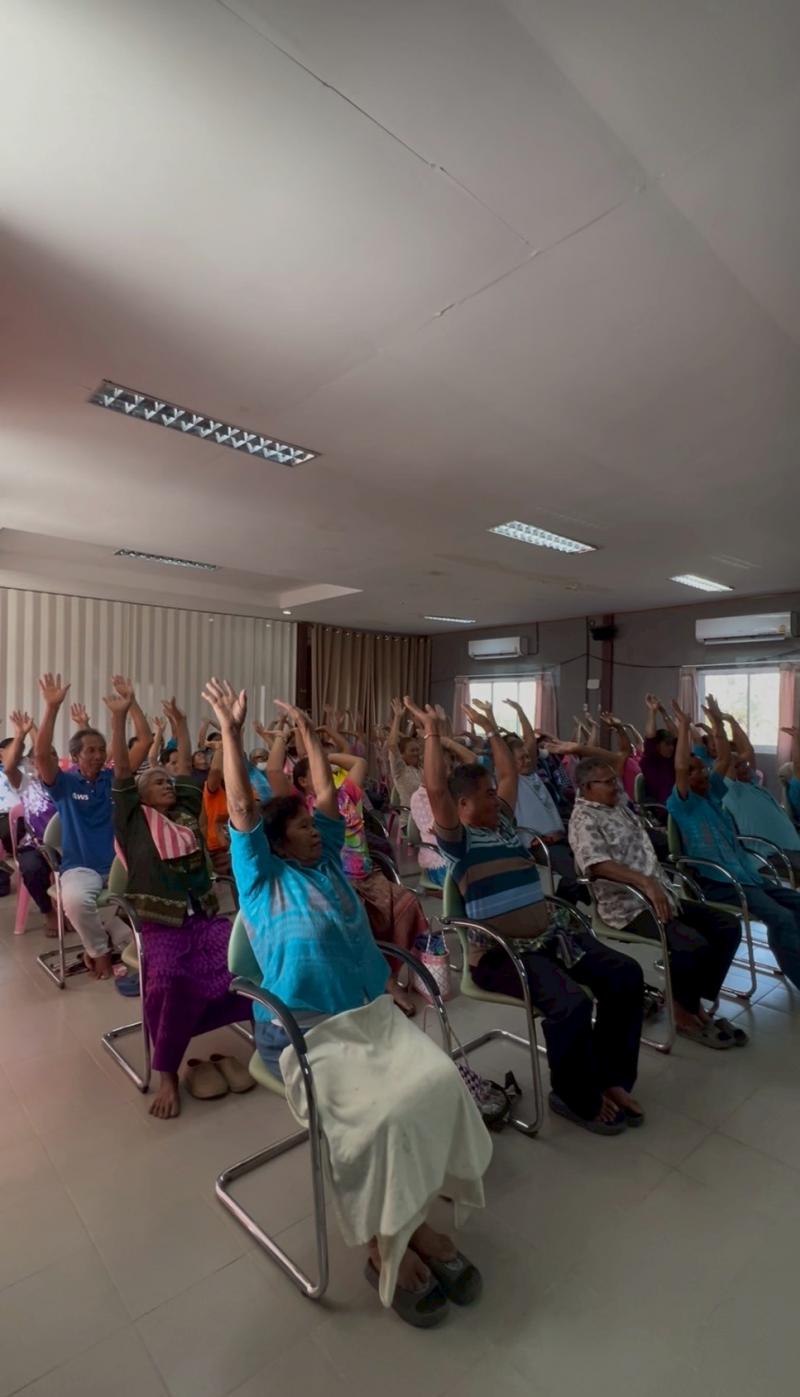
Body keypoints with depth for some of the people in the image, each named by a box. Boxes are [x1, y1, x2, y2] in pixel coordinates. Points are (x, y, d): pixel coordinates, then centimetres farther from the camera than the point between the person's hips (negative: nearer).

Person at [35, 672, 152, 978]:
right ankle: (99, 949, -3)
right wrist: (53, 707, -24)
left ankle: (117, 943, 5)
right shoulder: (64, 784, 2)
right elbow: (42, 754, -17)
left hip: (119, 862, 2)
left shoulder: (115, 778, 7)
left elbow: (145, 741, 0)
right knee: (75, 900, -36)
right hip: (80, 867, -2)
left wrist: (130, 700, -5)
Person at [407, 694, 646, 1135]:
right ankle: (577, 1097, -1)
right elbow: (435, 789, -22)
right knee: (570, 1003, -29)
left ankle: (611, 1078, 10)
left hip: (548, 936, 8)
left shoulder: (504, 822, 15)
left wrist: (491, 729, 27)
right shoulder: (458, 839, -7)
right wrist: (432, 732, -18)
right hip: (501, 952, -8)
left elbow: (510, 772, 26)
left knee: (625, 975, -4)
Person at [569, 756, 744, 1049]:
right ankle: (683, 1012, 0)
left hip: (661, 895, 10)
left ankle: (695, 1001, 9)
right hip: (629, 905, -10)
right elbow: (598, 864, -29)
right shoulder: (584, 819, -13)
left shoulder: (619, 805, 16)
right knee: (693, 945, -28)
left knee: (728, 927, 2)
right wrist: (646, 883, -36)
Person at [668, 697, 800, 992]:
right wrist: (684, 727, -22)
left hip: (748, 875, 9)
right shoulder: (682, 804, -6)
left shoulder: (713, 793, 16)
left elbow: (724, 758, 14)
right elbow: (679, 767, -23)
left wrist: (717, 721, 7)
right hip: (718, 882, -9)